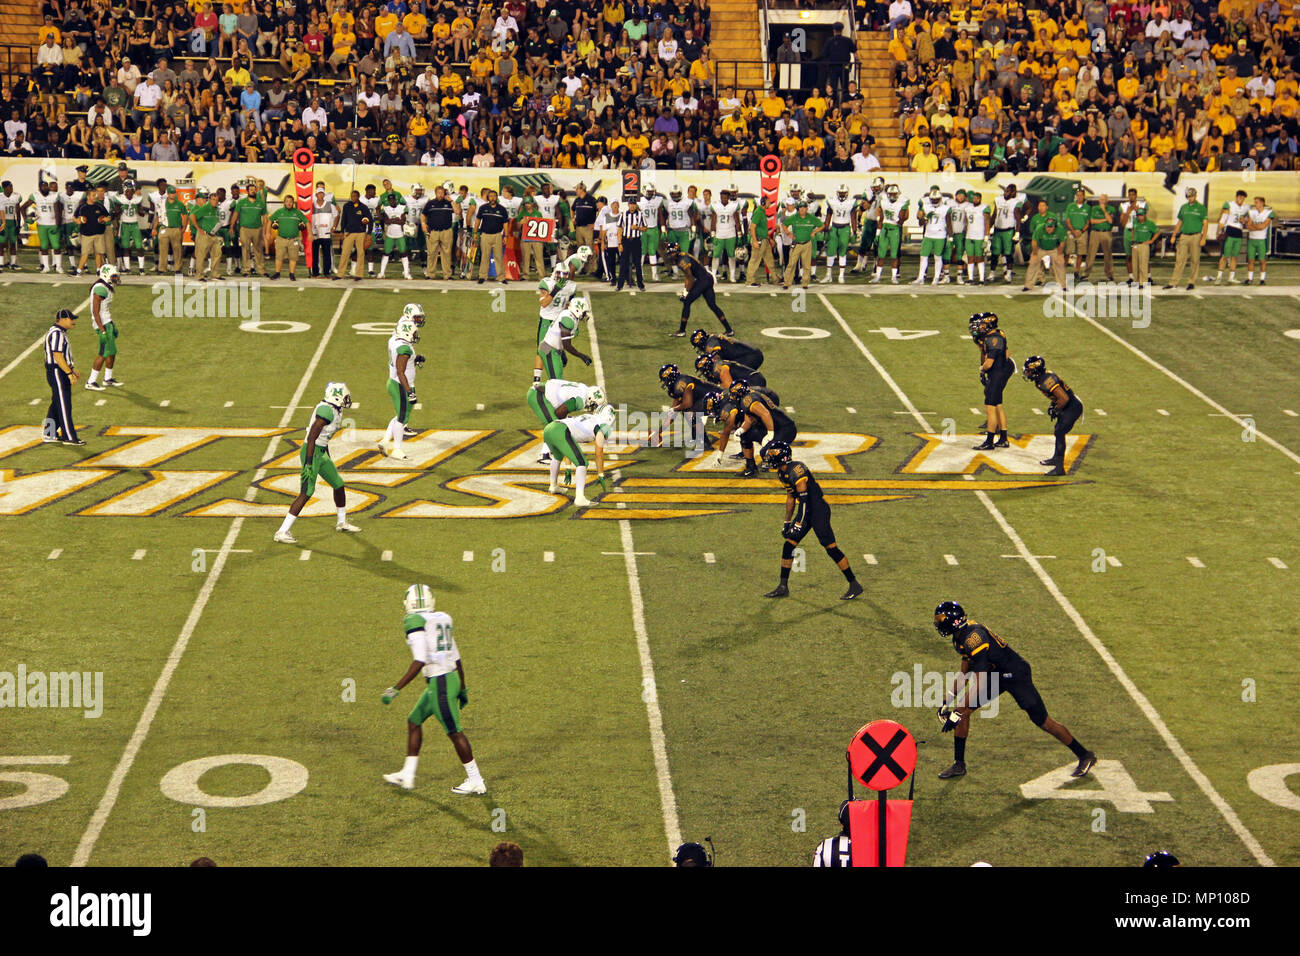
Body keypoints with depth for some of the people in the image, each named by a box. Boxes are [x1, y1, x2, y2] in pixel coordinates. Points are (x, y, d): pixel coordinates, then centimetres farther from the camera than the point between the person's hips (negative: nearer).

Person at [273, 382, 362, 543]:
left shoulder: (335, 410, 8)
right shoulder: (327, 410, -22)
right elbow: (312, 435, -25)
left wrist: (328, 460, 27)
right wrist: (309, 463, -26)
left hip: (321, 453, 10)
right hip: (311, 453, -10)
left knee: (338, 484, 19)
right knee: (306, 493, -10)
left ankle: (342, 522, 40)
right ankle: (282, 532, -8)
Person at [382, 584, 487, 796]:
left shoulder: (415, 621, -13)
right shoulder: (441, 619, 11)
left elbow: (420, 661, -22)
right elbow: (457, 658, 16)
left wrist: (395, 689, -19)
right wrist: (462, 689, 26)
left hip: (439, 683, -9)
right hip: (451, 677, 9)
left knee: (455, 732, 0)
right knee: (414, 721, 19)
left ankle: (476, 781, 8)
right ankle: (407, 775, 25)